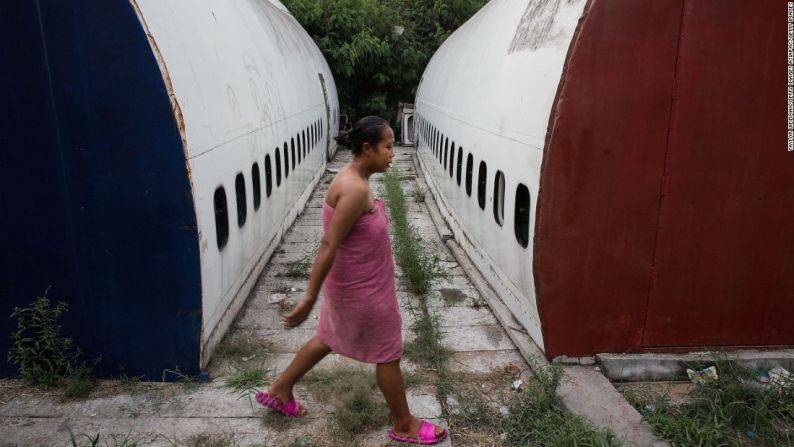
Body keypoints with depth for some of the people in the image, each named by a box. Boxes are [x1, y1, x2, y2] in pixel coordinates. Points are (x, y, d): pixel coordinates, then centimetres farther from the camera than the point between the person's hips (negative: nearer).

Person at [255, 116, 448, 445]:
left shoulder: (354, 179, 3)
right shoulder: (355, 189, -28)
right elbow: (328, 246, -28)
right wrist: (309, 298, -26)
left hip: (354, 283, 10)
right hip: (361, 289, -10)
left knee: (329, 339, 25)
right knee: (388, 353, 8)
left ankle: (279, 390, 41)